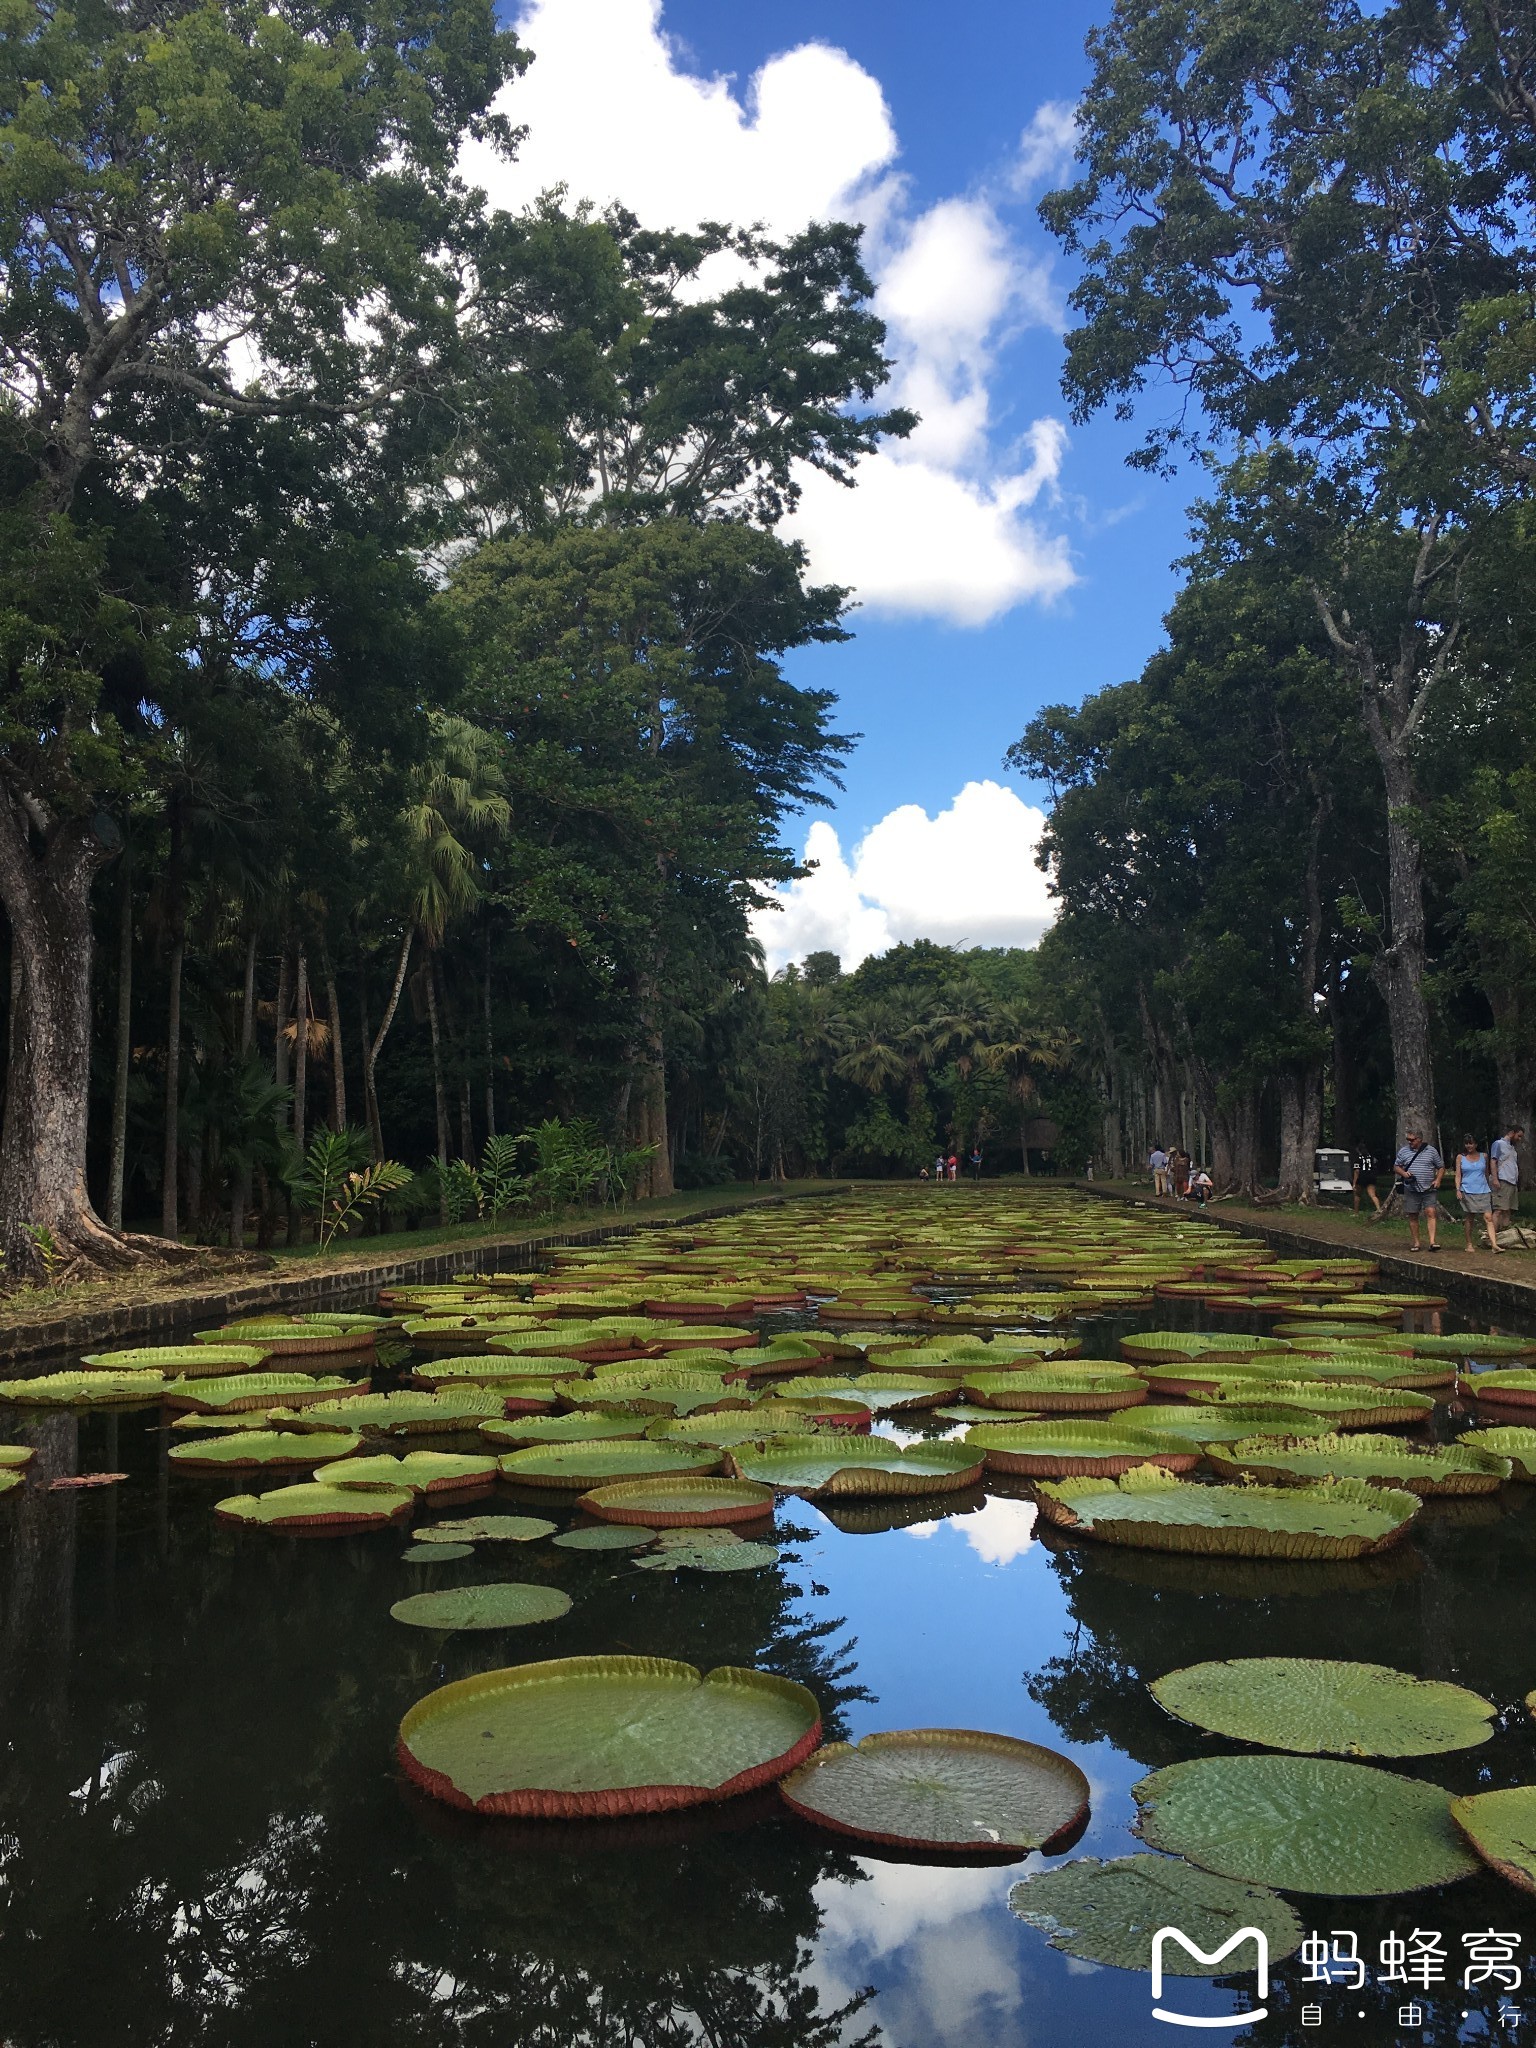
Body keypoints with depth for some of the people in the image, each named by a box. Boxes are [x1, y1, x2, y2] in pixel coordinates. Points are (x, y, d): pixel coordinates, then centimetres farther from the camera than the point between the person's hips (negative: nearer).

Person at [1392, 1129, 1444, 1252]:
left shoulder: (1431, 1151, 5)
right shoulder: (1403, 1151, 7)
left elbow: (1441, 1167, 12)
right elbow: (1396, 1166, 14)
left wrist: (1438, 1180, -4)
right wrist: (1404, 1173, -6)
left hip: (1429, 1190, -1)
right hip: (1411, 1190, 1)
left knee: (1431, 1213, -12)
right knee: (1413, 1216, 3)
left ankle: (1432, 1242, -15)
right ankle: (1416, 1243, 12)